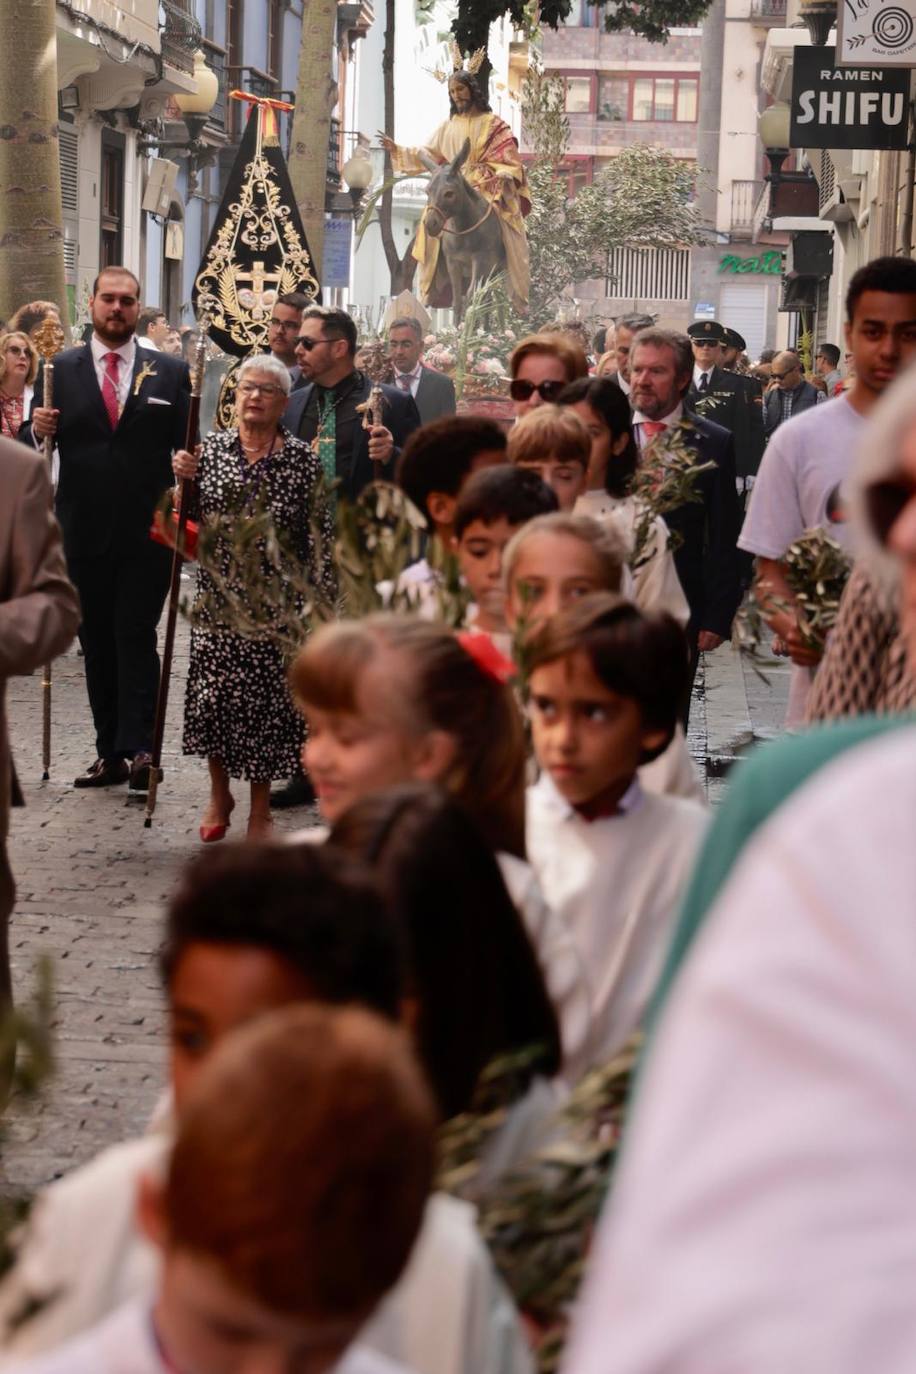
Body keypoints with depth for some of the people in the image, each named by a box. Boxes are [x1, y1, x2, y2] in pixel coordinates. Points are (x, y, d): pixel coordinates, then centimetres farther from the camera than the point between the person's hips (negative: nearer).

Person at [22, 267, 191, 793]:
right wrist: (35, 430, -15)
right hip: (85, 532, 3)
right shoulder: (60, 370, 7)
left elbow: (187, 447, 1)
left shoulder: (171, 373, 4)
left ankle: (138, 749, -11)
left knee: (136, 638, -8)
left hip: (147, 532, -2)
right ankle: (110, 752, 13)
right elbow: (33, 446, 7)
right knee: (97, 644, 8)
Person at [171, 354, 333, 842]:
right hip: (217, 595, 2)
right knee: (212, 692, 3)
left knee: (265, 697, 2)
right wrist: (183, 479, -12)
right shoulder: (210, 449, 2)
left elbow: (319, 532, -3)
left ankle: (260, 807, 17)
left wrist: (321, 597, -8)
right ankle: (219, 792, 26)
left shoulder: (301, 459, -4)